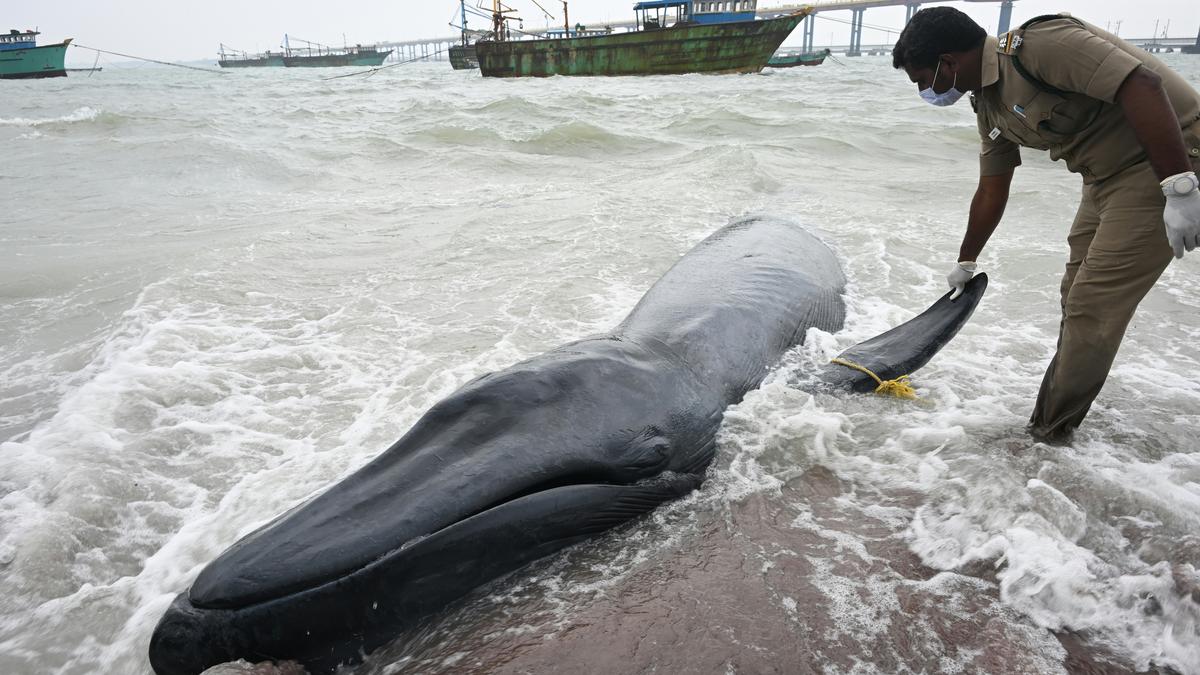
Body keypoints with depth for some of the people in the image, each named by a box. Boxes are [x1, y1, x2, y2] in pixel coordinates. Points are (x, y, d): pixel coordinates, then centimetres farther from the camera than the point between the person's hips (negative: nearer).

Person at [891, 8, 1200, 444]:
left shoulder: (1039, 43, -23)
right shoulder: (988, 106, 6)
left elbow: (1143, 84, -30)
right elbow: (991, 192, 16)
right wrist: (965, 263, 26)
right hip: (1108, 175, 10)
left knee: (1092, 308, -8)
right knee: (1078, 298, 16)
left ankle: (1047, 436, 4)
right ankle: (1053, 424, 30)